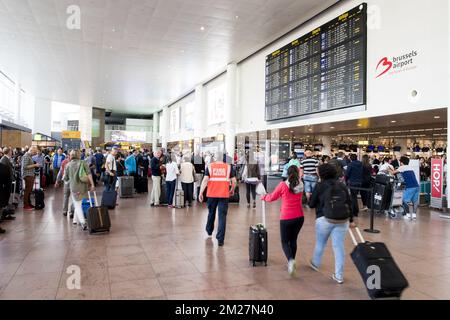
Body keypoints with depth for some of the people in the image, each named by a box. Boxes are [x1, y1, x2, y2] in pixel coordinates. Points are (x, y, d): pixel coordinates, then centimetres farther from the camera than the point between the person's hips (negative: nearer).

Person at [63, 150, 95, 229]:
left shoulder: (68, 165, 1)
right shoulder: (83, 163, 0)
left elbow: (65, 179, 4)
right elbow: (89, 174, -11)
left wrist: (67, 181, 27)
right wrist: (92, 184, -12)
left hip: (74, 187, -1)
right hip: (83, 187, 1)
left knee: (77, 205, 2)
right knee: (79, 204, 19)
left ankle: (83, 223, -12)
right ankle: (76, 219, 29)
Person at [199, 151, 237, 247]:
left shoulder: (209, 166, 2)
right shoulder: (229, 167, 3)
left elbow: (205, 180, -6)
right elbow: (234, 181, 1)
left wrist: (201, 193, -4)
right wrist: (232, 190, 18)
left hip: (212, 194, 2)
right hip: (224, 195, -1)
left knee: (211, 213, 21)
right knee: (222, 216, 1)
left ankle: (209, 231, 43)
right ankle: (220, 239, -3)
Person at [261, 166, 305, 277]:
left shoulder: (283, 185, -10)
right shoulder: (301, 185, -1)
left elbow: (272, 197, 2)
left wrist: (264, 197, 22)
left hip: (286, 218, -3)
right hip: (299, 217, 4)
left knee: (285, 242, 9)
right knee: (293, 240, 20)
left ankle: (291, 260, -15)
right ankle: (291, 263, 26)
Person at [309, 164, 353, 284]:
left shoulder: (320, 186, -3)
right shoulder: (342, 185, 10)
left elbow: (311, 204, 1)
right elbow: (349, 203, 11)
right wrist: (351, 219, 18)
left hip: (325, 219, -3)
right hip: (343, 220, 3)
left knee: (320, 243, 19)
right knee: (339, 246, 6)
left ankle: (316, 263, 40)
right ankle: (339, 276, 11)